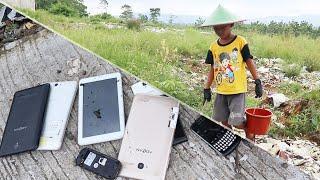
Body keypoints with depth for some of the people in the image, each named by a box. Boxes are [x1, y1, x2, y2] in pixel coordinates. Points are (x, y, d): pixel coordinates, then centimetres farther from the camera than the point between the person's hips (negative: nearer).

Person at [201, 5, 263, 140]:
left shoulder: (240, 41, -7)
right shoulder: (214, 46, 4)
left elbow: (249, 62, -3)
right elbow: (213, 69, 9)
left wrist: (258, 82, -5)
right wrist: (207, 88, 9)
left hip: (237, 90, -4)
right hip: (221, 91, 5)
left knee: (237, 121, -9)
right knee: (224, 121, 14)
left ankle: (250, 133, 19)